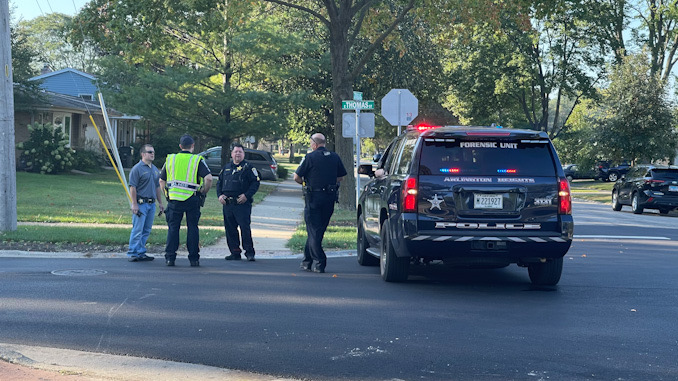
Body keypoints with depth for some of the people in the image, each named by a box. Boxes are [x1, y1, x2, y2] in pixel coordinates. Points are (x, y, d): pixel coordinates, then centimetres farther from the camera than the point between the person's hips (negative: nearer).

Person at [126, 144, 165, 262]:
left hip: (151, 204, 7)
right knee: (137, 230, -8)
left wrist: (160, 203, 20)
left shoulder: (155, 169, 17)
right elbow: (132, 187, -11)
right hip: (141, 203, -7)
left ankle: (141, 253, 14)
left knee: (146, 231, 8)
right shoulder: (137, 168, -7)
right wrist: (134, 204, -16)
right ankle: (132, 254, -4)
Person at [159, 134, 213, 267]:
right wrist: (204, 192, 1)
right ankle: (194, 258, 8)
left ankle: (170, 257, 4)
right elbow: (208, 178, -15)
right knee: (192, 228, 6)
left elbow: (162, 181, 12)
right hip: (192, 199, -2)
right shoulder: (197, 160, -2)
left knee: (173, 228, 7)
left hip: (174, 199, 2)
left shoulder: (170, 159, 8)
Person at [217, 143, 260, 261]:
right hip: (227, 203, 6)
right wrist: (220, 195, 5)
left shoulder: (248, 167, 2)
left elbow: (255, 183, -3)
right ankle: (235, 252, 15)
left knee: (245, 228, -10)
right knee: (230, 228, 7)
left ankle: (249, 252, -3)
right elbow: (219, 182, 22)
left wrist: (247, 195, -14)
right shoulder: (226, 168, 18)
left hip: (242, 204, -5)